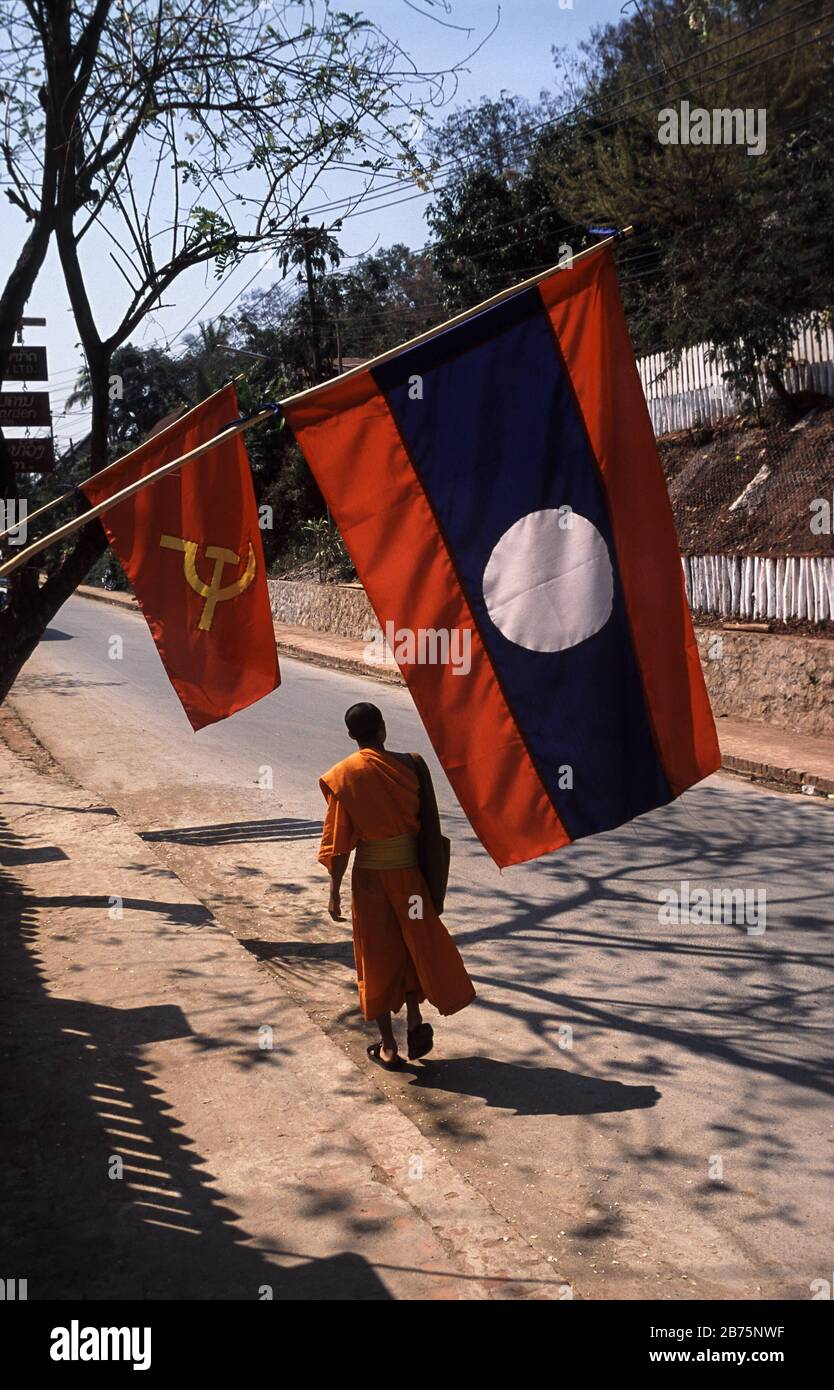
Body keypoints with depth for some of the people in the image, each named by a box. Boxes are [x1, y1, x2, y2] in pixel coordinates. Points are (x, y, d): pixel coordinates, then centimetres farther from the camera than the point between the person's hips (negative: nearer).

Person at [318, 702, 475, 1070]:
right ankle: (414, 1019, 11)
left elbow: (339, 838, -9)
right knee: (416, 944, 22)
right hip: (408, 871, 1)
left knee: (376, 957, 10)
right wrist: (433, 876, 9)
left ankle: (388, 1047, 15)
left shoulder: (343, 776, -8)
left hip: (369, 875, -1)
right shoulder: (410, 765, -6)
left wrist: (335, 890, -2)